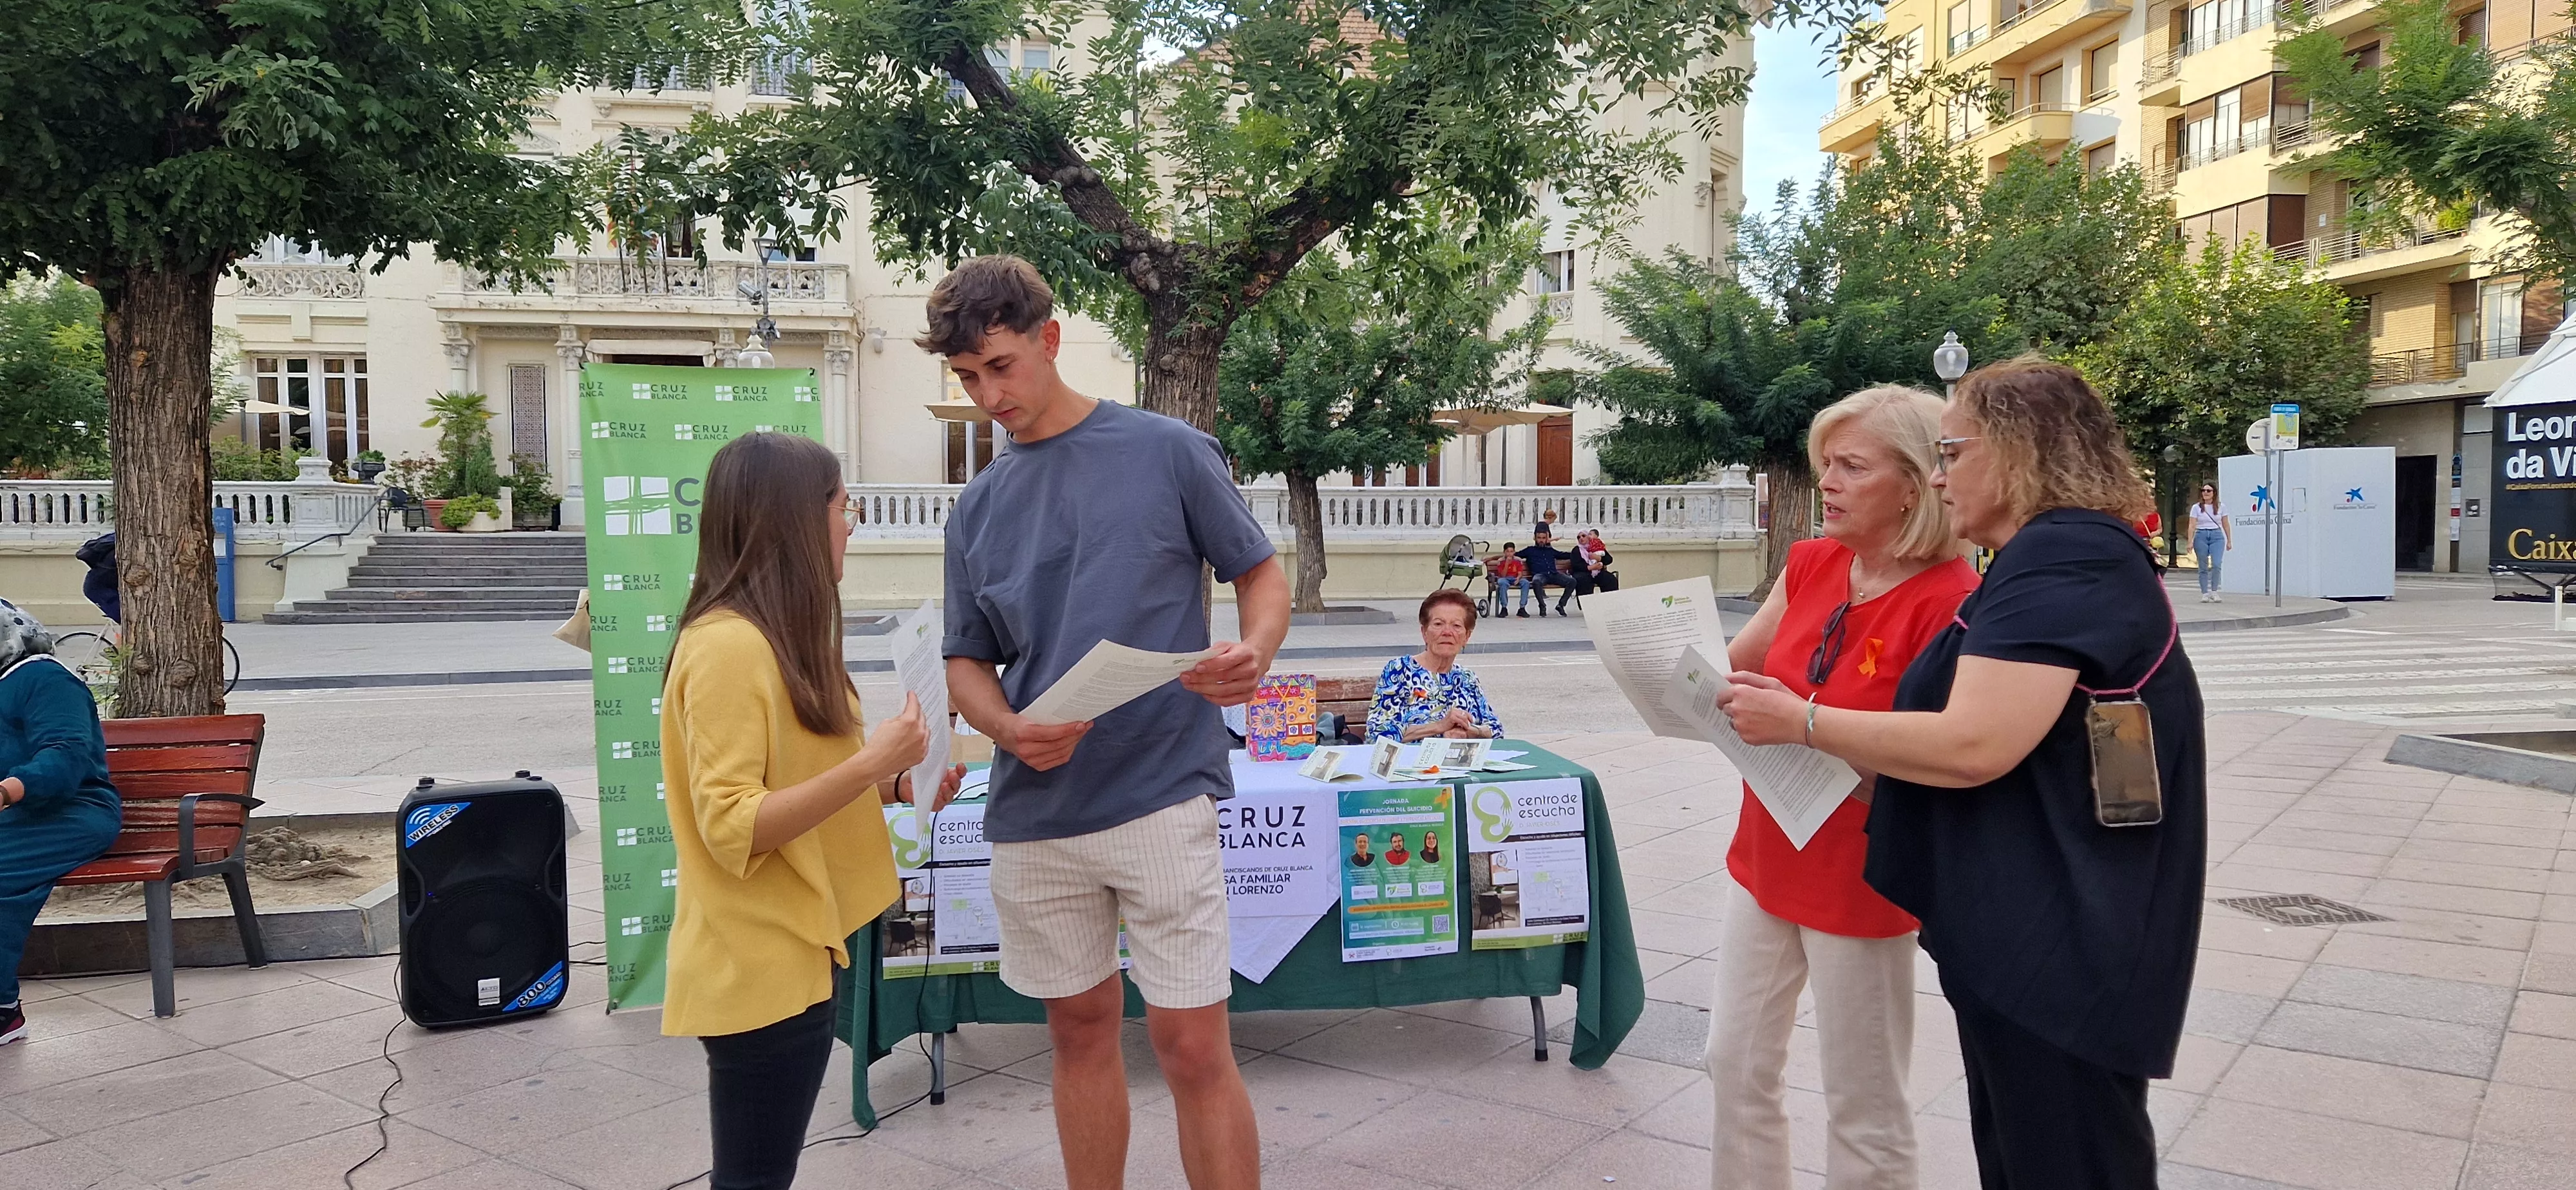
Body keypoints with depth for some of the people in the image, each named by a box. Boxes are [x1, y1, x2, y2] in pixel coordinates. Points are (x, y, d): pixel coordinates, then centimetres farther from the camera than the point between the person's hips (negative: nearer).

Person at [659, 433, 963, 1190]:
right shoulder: (727, 646, -19)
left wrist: (892, 783, 6)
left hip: (794, 952, 10)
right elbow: (732, 828, -23)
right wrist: (869, 764, -26)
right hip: (759, 966, -9)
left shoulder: (779, 639, 12)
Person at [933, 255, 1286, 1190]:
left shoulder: (1169, 452, -2)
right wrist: (1010, 729, -9)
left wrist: (1253, 652, -19)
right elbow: (968, 664, 13)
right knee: (1080, 1030, 15)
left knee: (1192, 1043, -3)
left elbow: (1262, 572, 4)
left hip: (1163, 796, -4)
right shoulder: (977, 507, 10)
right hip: (1036, 812, 4)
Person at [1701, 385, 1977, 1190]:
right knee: (1736, 1064, 18)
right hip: (1766, 854, 7)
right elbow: (1733, 667, 10)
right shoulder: (1810, 564, 1)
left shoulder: (1950, 599, -19)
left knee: (1863, 1106, 8)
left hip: (1860, 877, -7)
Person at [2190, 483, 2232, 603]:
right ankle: (2205, 593, 6)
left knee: (2216, 564, -15)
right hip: (2201, 536, 0)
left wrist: (2229, 541, 11)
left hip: (2217, 536, 0)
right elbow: (2192, 526, -1)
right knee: (2203, 567, 2)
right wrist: (2190, 542, -8)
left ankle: (2214, 592, -6)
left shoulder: (2220, 507, 7)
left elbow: (2226, 525, 12)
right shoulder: (2197, 507, 4)